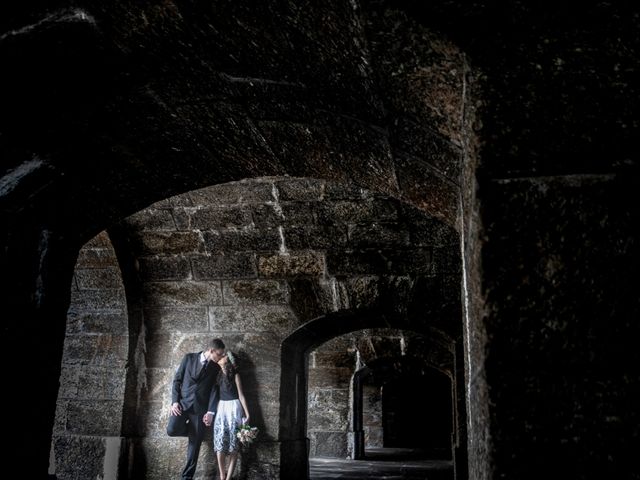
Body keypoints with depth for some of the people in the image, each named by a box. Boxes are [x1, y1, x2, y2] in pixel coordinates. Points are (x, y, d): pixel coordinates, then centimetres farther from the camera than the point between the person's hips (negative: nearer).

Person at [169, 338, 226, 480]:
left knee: (195, 443, 1)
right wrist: (174, 401, -8)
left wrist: (210, 411, -10)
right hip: (182, 402, -1)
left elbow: (214, 390, 1)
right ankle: (188, 428, 13)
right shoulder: (189, 358, 3)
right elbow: (177, 379, 3)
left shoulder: (216, 367, 7)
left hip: (199, 407, 1)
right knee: (171, 430, -22)